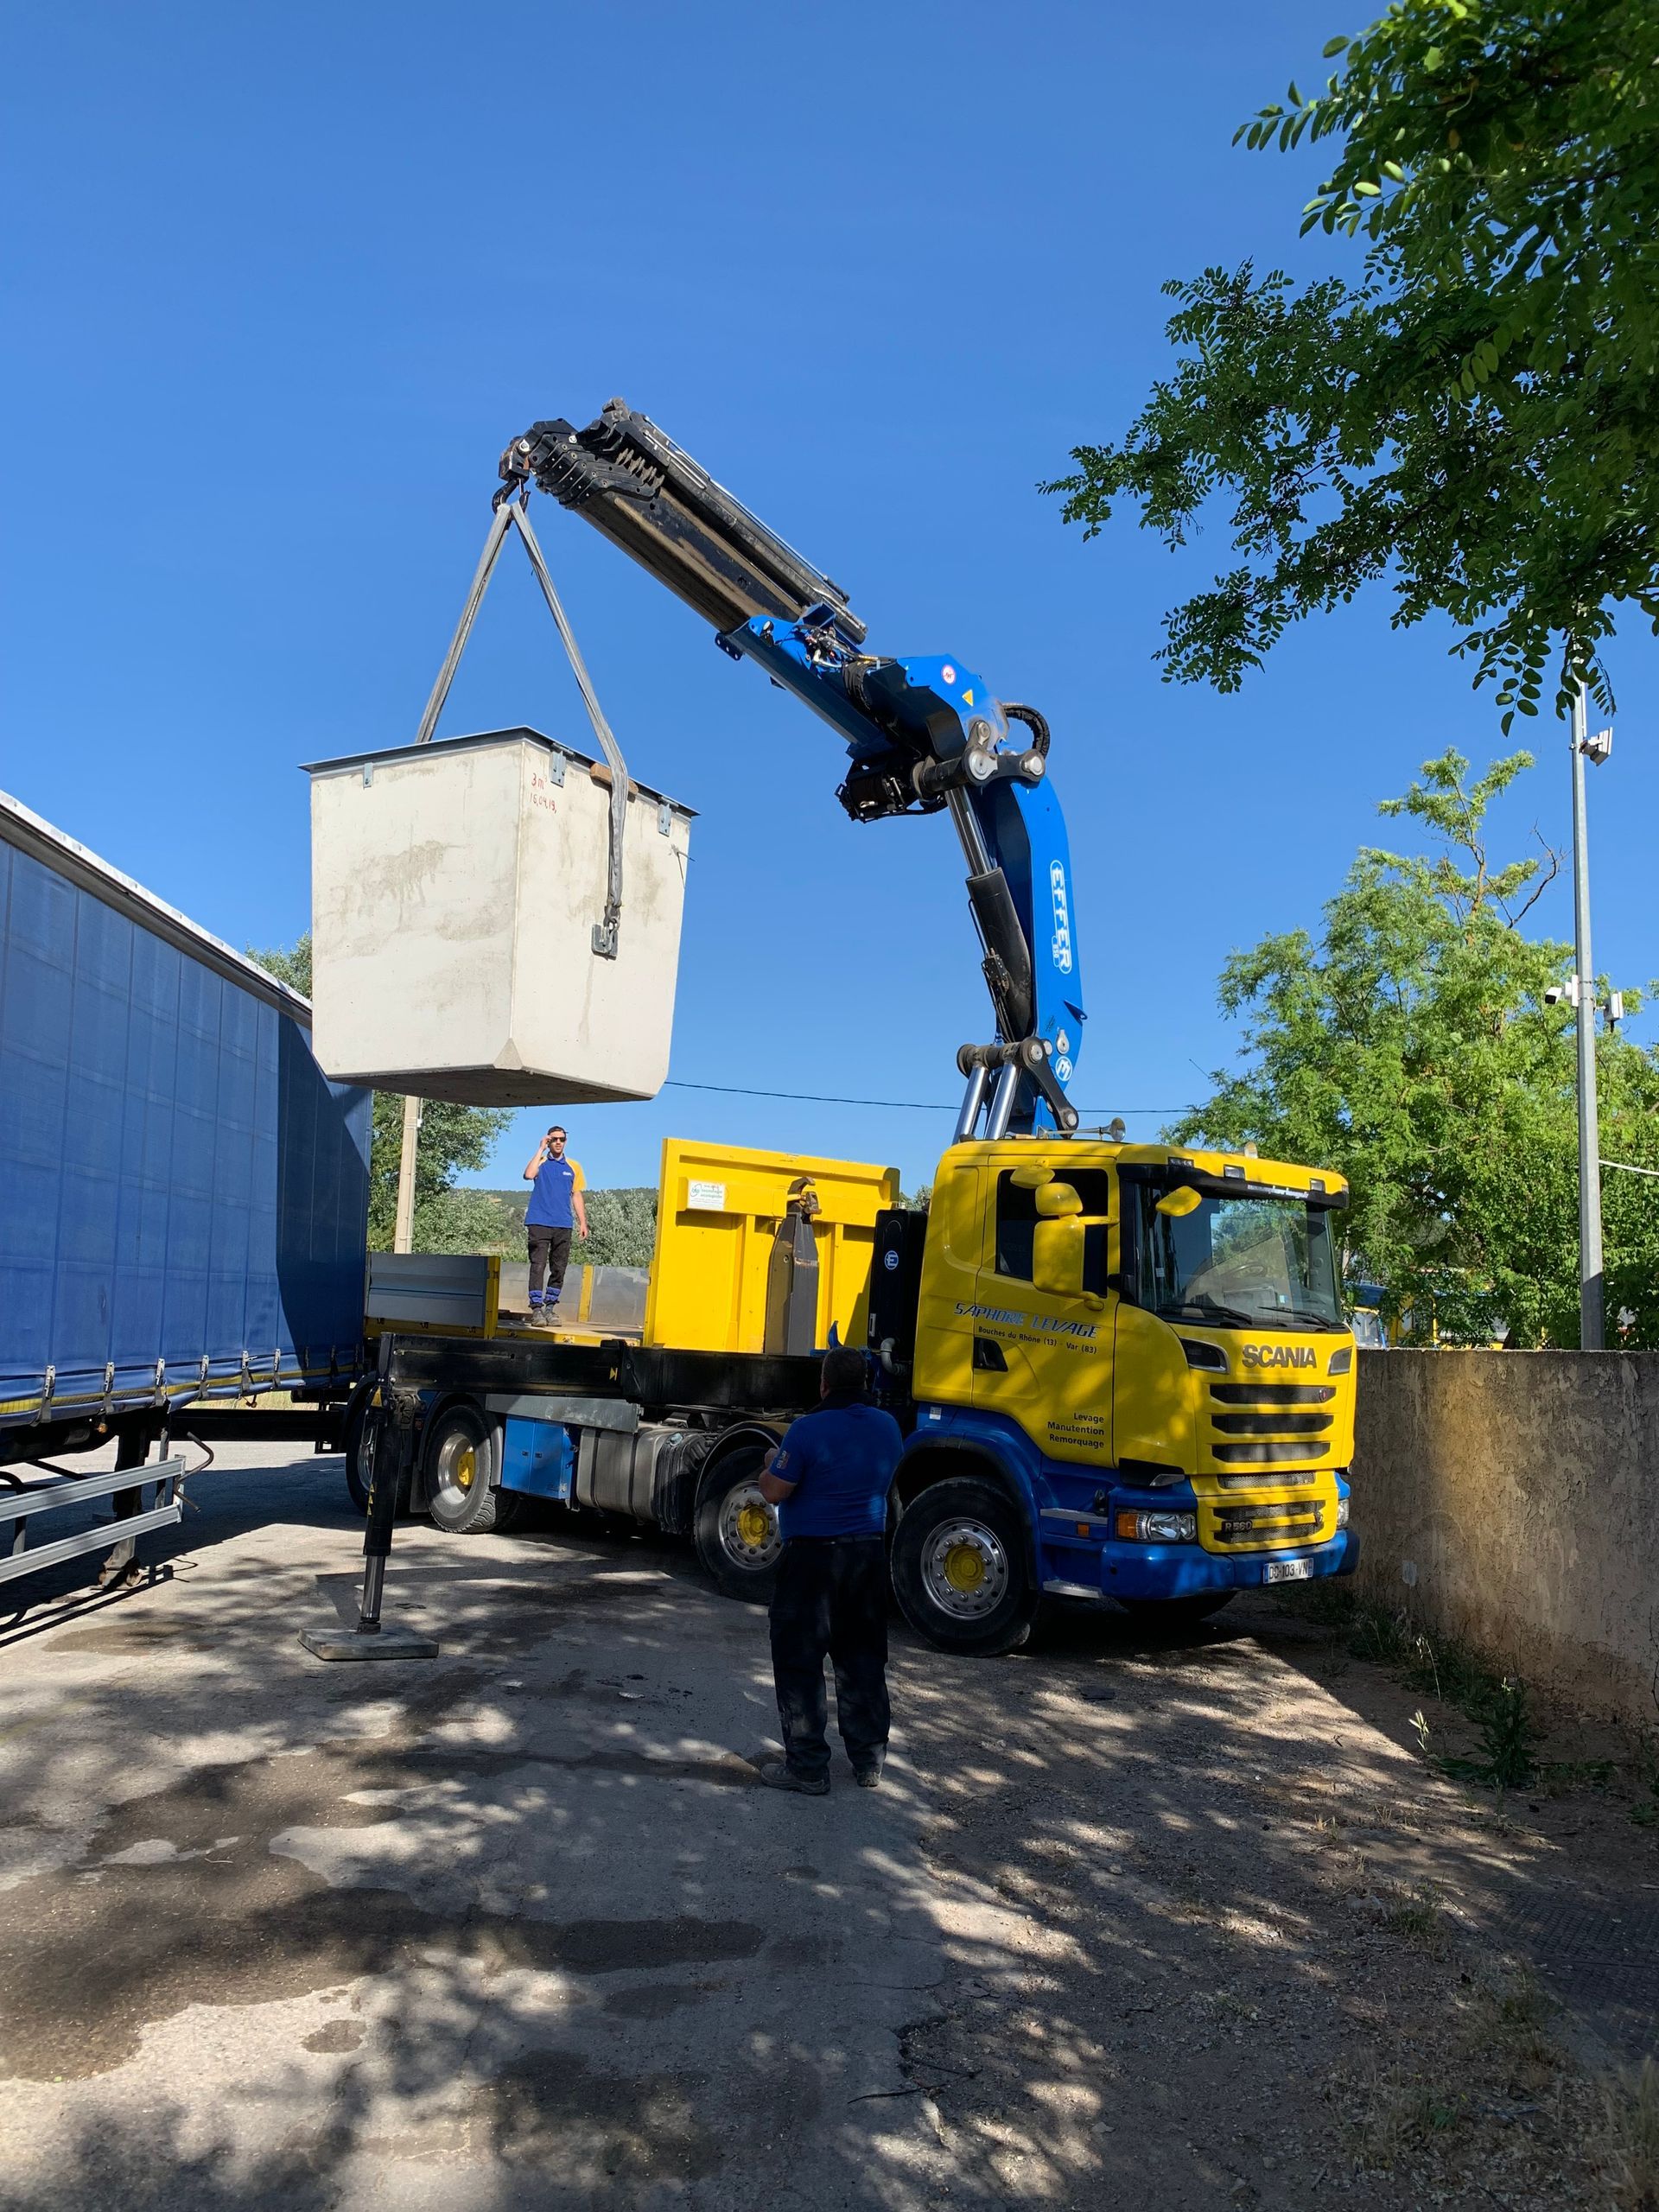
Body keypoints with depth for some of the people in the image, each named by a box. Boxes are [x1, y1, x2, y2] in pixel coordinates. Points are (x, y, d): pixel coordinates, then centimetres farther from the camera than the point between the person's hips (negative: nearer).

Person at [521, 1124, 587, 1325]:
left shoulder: (573, 1166, 14)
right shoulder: (540, 1162, 7)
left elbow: (577, 1195, 16)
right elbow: (528, 1175, -15)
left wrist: (582, 1222, 9)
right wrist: (540, 1150, -8)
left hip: (563, 1225, 3)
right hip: (539, 1223, -3)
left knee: (559, 1269, 4)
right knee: (538, 1266, -8)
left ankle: (549, 1307, 13)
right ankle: (536, 1309, -9)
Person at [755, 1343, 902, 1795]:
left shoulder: (809, 1430, -18)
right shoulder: (888, 1427, 2)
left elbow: (774, 1492, -16)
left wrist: (770, 1464, 6)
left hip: (813, 1558, -6)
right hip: (868, 1553, 6)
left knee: (799, 1663, 4)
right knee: (863, 1660, 16)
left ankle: (807, 1768, 7)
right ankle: (869, 1761, 24)